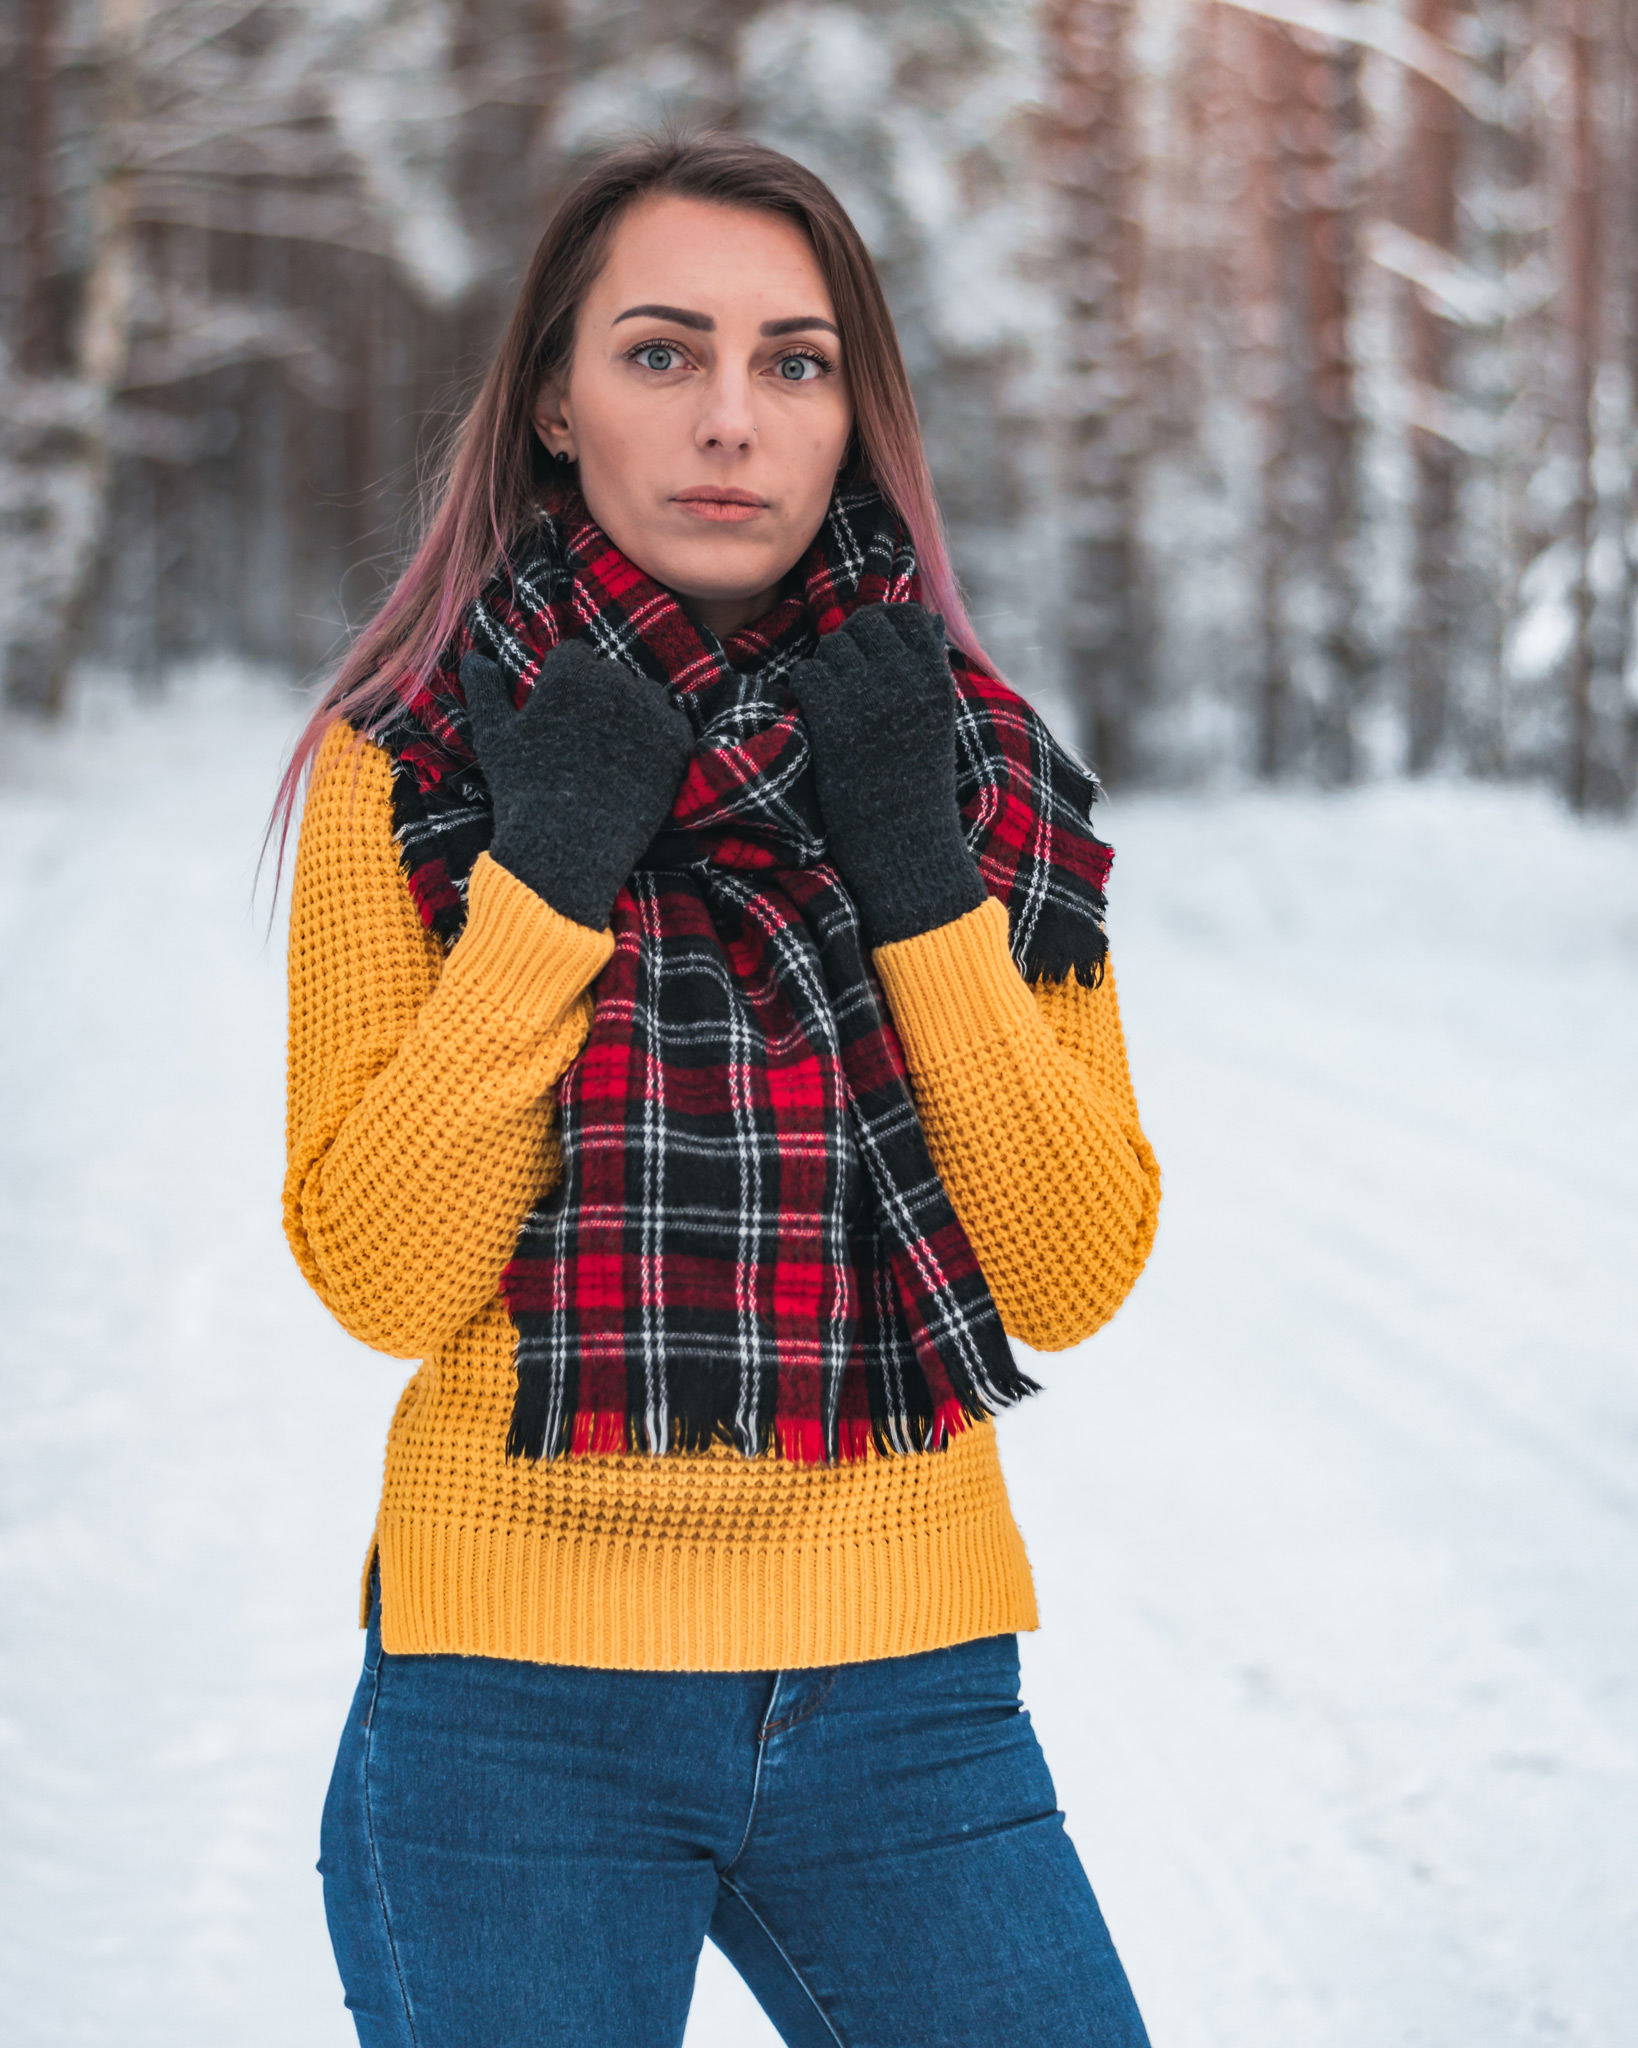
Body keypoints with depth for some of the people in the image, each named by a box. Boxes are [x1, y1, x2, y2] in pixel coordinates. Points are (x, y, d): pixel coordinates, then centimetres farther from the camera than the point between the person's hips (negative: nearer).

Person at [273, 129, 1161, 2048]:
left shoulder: (990, 778, 4)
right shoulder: (406, 772, -1)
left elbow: (1076, 1277, -2)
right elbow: (380, 1276, -9)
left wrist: (922, 887, -12)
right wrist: (544, 879, -16)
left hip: (907, 1698, 2)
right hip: (516, 1692, -2)